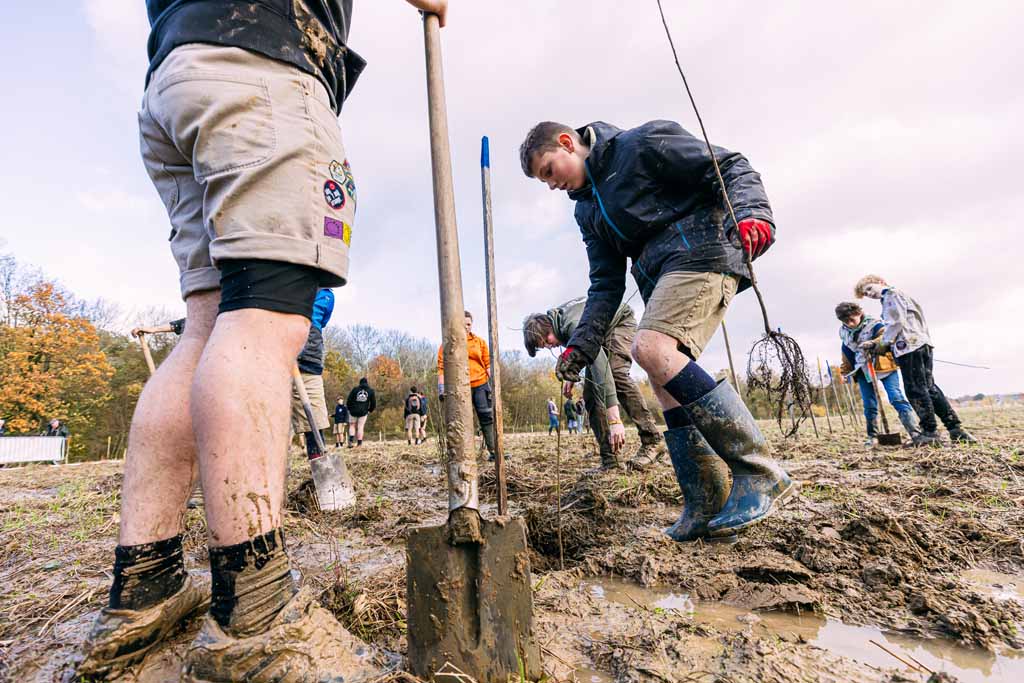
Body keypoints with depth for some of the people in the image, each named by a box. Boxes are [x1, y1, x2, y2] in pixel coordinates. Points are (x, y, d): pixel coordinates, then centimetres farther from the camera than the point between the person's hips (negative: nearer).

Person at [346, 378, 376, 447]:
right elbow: (373, 403, 5)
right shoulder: (371, 391, 5)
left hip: (353, 411, 0)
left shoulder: (355, 389, 3)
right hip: (363, 412, 0)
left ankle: (351, 438, -6)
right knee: (360, 427, 3)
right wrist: (369, 410, 18)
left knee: (352, 426, 14)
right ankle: (359, 443, 0)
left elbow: (349, 400, 1)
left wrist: (349, 409, 14)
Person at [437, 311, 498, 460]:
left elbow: (487, 364, 10)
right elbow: (442, 367, 0)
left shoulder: (480, 342, 8)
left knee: (488, 419, 5)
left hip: (481, 385, 2)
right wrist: (441, 388, -7)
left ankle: (493, 451, 12)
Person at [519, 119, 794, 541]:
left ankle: (760, 474, -21)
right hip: (660, 278, 8)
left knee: (652, 349, -29)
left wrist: (751, 213, -24)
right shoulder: (588, 210, 22)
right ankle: (705, 507, 6)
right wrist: (582, 345, 4)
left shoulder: (640, 144, 1)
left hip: (700, 252, -8)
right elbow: (606, 282, 15)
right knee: (666, 388, -2)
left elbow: (731, 166, -3)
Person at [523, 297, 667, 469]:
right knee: (590, 390, -7)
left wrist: (614, 420, -54)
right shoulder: (553, 319, -14)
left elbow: (600, 367, -49)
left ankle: (653, 441, -25)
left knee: (615, 373, -32)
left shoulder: (575, 325, -40)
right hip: (601, 331, 8)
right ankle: (608, 458, -8)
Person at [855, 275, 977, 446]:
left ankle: (930, 432, -4)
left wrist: (883, 343, -6)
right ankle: (956, 428, 8)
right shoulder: (890, 299, 29)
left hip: (910, 346, -10)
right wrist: (874, 343, 15)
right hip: (920, 345, 10)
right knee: (929, 388, 9)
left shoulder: (891, 294, 1)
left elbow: (897, 322, -12)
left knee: (916, 391, -7)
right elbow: (893, 331, 25)